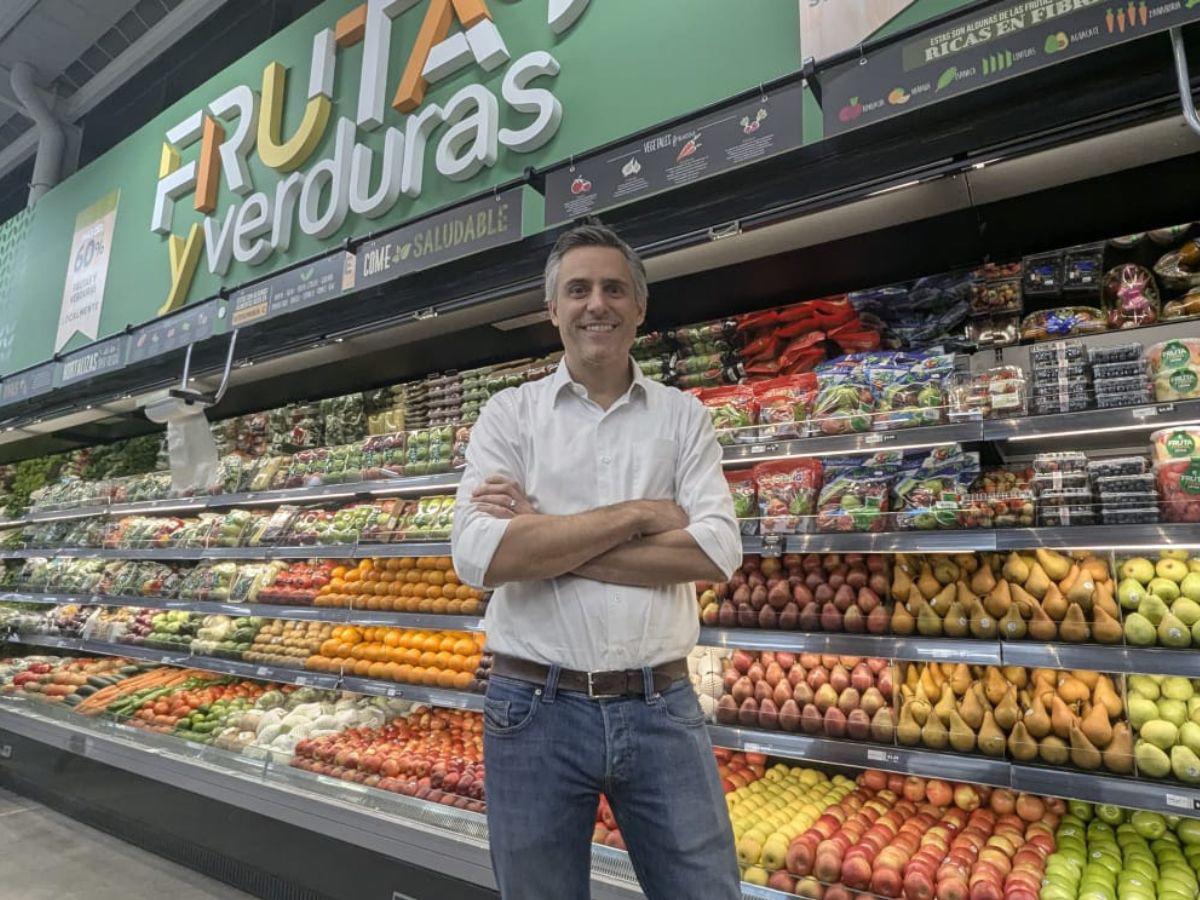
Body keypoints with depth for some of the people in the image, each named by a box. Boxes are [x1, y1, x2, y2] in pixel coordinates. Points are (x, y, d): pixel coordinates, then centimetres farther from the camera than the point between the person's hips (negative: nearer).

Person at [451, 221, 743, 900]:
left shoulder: (684, 416, 3)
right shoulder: (510, 413, 0)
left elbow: (718, 552, -11)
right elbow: (479, 556, -15)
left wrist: (544, 540, -14)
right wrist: (638, 514, -14)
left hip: (662, 708, 1)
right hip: (536, 709, 0)